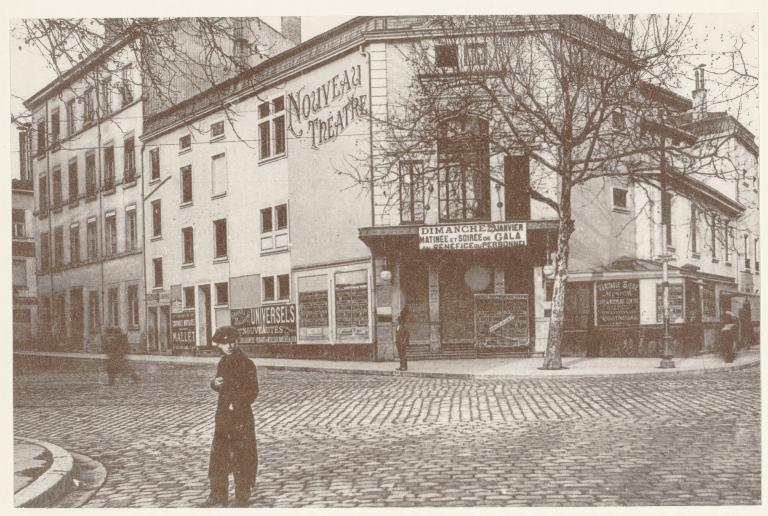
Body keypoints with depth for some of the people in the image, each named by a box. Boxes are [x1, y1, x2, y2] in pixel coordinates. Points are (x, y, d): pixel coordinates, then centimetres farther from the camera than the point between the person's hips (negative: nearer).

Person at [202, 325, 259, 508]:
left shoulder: (246, 364, -12)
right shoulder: (223, 362, 10)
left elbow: (252, 391, -12)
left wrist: (237, 404, -20)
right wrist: (215, 383, -4)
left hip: (241, 416, -7)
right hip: (223, 415, 7)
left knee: (241, 458, 1)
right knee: (218, 455, 10)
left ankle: (242, 498, 12)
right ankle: (218, 497, 21)